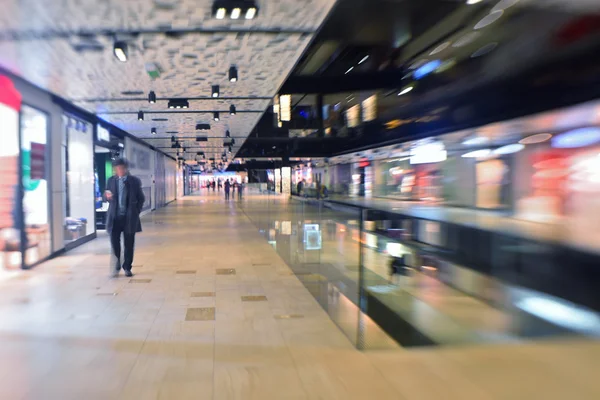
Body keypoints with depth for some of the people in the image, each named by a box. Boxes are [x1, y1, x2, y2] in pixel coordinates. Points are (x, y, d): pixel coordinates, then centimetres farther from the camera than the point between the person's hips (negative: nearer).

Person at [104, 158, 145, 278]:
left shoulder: (134, 181, -1)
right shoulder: (111, 180, 5)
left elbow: (141, 198, 5)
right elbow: (107, 197, 11)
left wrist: (136, 212, -1)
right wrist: (107, 197, -12)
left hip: (129, 217, -1)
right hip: (115, 216, 1)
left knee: (129, 244, 6)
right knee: (114, 242, -3)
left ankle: (127, 268, 20)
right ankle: (116, 267, 13)